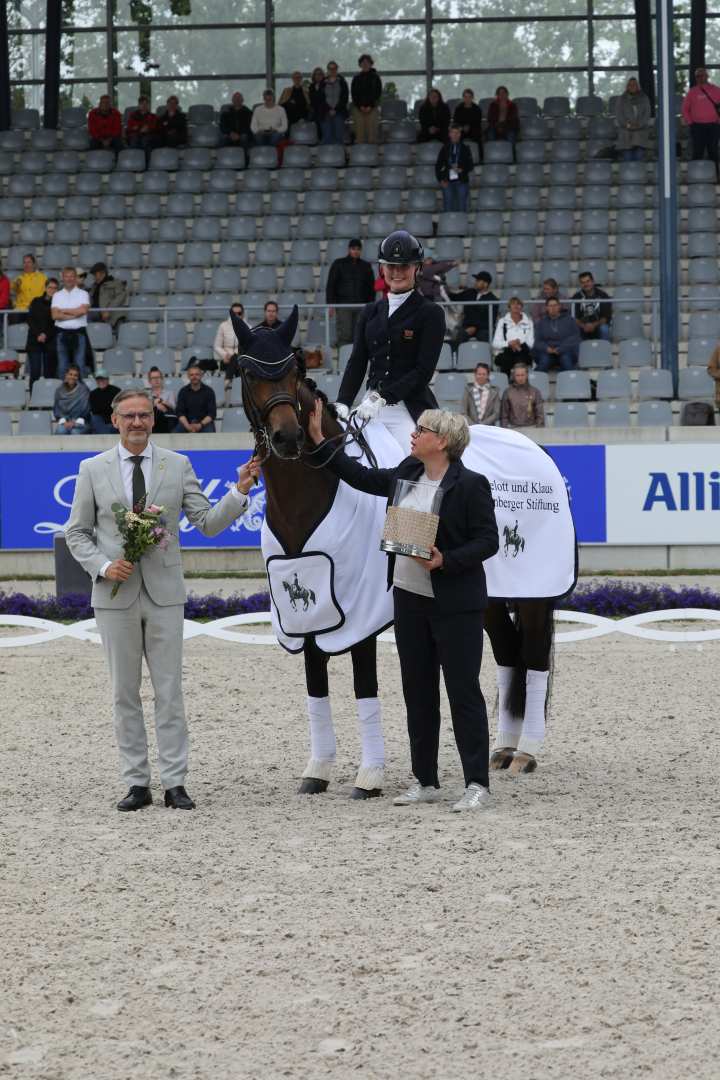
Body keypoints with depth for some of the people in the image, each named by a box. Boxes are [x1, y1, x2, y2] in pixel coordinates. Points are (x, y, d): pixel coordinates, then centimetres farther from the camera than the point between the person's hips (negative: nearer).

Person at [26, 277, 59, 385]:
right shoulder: (36, 302, 9)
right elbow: (30, 320, 4)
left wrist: (46, 335, -12)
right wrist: (38, 334, -9)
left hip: (51, 343, -1)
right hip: (35, 342, 1)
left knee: (49, 373, -2)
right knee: (35, 373, -5)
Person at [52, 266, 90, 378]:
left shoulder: (82, 294, 5)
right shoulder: (57, 296, 10)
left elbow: (83, 310, -12)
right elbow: (55, 315, -3)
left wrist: (63, 311, -5)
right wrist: (74, 315, -9)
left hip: (79, 334, -2)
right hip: (62, 334, 2)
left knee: (80, 365, -3)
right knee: (62, 366, 2)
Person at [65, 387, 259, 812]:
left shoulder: (177, 466, 4)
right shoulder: (93, 470, 3)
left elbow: (207, 522, 2)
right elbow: (77, 533, 6)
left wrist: (240, 492, -13)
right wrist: (103, 566, -11)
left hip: (164, 593, 0)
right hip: (115, 594, 0)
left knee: (170, 692, 0)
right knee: (125, 694, 5)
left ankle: (175, 783, 3)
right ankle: (137, 784, 10)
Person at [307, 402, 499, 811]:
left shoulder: (471, 485, -13)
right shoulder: (408, 474, 7)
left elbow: (488, 540, -13)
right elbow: (361, 477, 18)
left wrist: (447, 561, -25)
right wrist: (319, 440, 17)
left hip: (455, 604, -8)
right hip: (410, 597, 8)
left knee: (463, 690, -4)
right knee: (417, 692, 12)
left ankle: (478, 784, 0)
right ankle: (425, 781, 20)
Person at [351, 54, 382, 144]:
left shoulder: (375, 77, 7)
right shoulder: (356, 78, 11)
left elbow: (378, 93, 2)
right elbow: (353, 93, 7)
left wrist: (370, 106, -8)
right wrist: (360, 106, -7)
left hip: (372, 109, -1)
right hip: (358, 109, 1)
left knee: (372, 133, -6)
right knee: (359, 134, -4)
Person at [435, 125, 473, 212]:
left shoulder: (465, 149, 8)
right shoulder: (445, 149, 10)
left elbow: (471, 165, 6)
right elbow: (438, 166, 10)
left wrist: (462, 170, -13)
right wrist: (441, 180, -2)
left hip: (461, 181, -1)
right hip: (448, 182, 1)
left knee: (461, 208, -4)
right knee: (448, 207, -2)